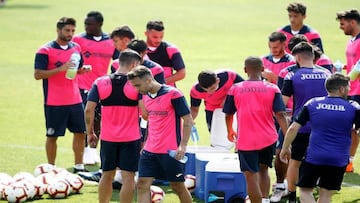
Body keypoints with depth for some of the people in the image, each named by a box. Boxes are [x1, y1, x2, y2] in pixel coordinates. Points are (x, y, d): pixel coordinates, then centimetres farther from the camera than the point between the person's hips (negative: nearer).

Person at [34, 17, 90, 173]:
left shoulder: (76, 48, 10)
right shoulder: (45, 50, -9)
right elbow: (37, 74, -15)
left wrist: (83, 70, -1)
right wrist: (60, 69, -23)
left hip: (75, 100, 6)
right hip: (54, 103, -6)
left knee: (80, 133, 7)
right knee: (52, 136, 2)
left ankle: (79, 166, 18)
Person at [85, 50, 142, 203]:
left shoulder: (100, 83, 0)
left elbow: (89, 110, -4)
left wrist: (90, 132, 6)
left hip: (107, 138, 3)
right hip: (130, 138, -3)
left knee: (107, 175, 17)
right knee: (128, 177, 0)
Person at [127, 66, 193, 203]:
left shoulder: (173, 94, -13)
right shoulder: (145, 96, 8)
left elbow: (188, 120, -11)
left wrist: (183, 146, -18)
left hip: (171, 151, -6)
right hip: (150, 150, 6)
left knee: (177, 186, 5)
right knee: (142, 185, -4)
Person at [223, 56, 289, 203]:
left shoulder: (235, 89, -1)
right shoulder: (272, 89, -1)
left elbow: (228, 114, 9)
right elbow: (280, 115, -8)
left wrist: (230, 131, 29)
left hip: (246, 141, -2)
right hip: (268, 139, 2)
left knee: (251, 177, -1)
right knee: (263, 169, 24)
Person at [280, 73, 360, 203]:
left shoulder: (312, 104, 1)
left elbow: (294, 128, -1)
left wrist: (285, 148, 10)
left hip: (314, 157, 0)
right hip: (338, 160, 0)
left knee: (305, 191, 12)